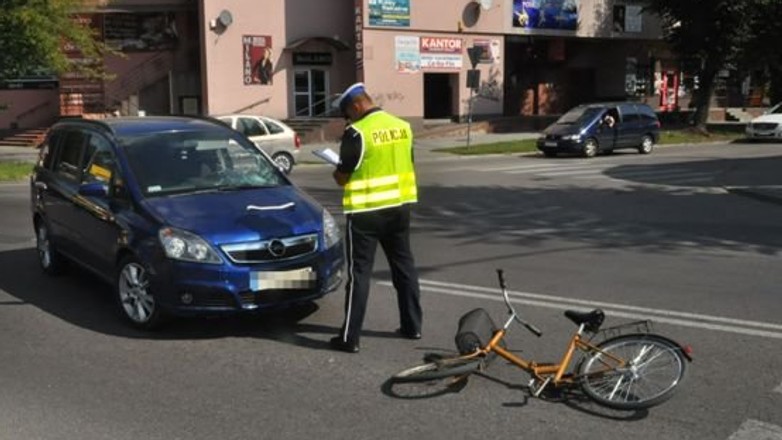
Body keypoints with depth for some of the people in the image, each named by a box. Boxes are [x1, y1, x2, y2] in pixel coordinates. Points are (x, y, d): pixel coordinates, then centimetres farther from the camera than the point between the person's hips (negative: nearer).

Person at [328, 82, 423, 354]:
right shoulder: (403, 127, 6)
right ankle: (412, 326, 24)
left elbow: (342, 178, -12)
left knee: (359, 273, -1)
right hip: (400, 206, 7)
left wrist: (337, 171, 10)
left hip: (367, 211, -6)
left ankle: (349, 338, 3)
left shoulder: (357, 132, -15)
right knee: (404, 266, 16)